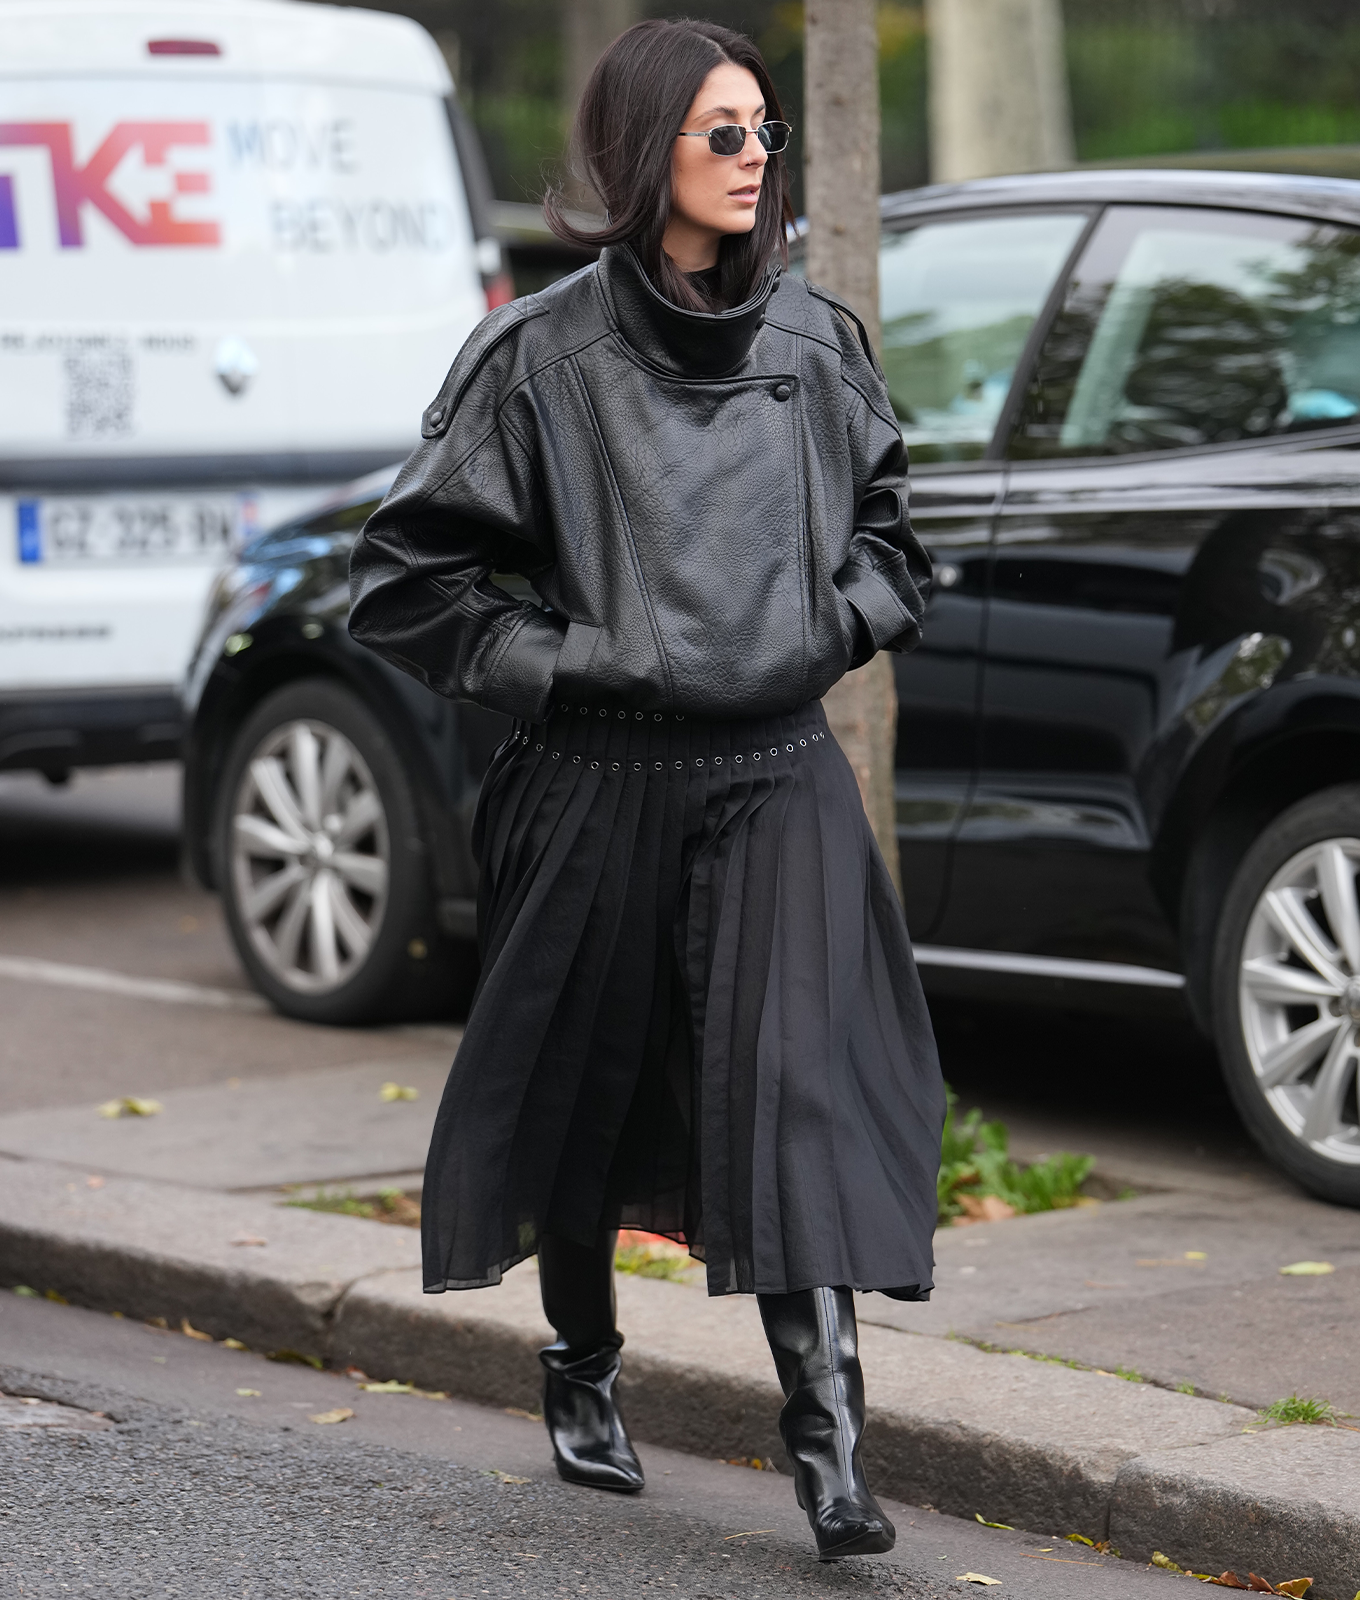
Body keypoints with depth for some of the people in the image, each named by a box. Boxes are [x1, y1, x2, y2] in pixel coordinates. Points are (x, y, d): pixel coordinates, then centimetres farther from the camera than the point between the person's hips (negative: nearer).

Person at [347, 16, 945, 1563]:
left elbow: (885, 524, 21)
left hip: (780, 778, 2)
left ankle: (827, 1439, -14)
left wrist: (837, 622, 3)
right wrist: (551, 666, -9)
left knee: (802, 1085, -12)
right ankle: (582, 1370, 37)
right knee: (584, 1077, 13)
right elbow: (405, 575, -2)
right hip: (606, 781, -2)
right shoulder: (540, 354, -6)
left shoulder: (815, 342, 5)